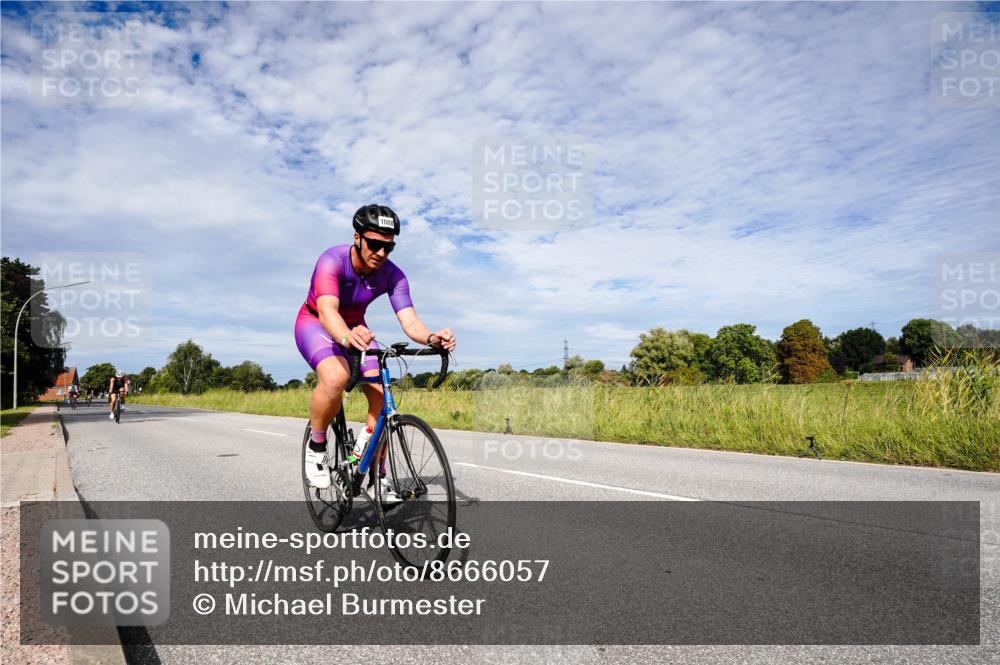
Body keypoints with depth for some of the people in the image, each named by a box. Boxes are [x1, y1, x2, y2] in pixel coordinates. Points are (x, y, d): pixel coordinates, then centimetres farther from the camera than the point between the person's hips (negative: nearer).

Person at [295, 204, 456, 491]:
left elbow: (409, 320, -30)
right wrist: (347, 338, -69)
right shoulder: (332, 260, -31)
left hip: (354, 328, 4)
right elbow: (327, 310, -47)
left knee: (382, 396, -14)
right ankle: (316, 446, -7)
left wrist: (432, 338, -53)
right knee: (336, 378, -35)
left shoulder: (392, 275, -20)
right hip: (315, 324, -4)